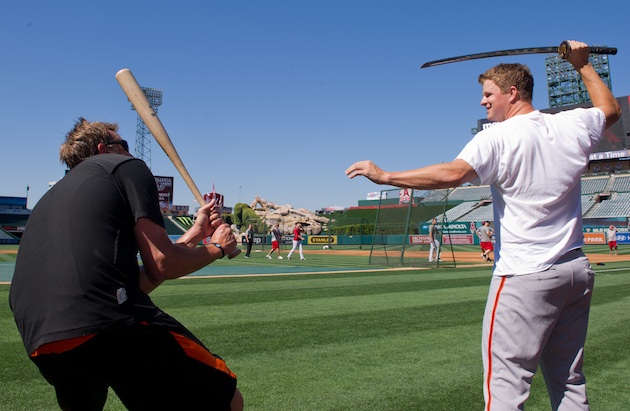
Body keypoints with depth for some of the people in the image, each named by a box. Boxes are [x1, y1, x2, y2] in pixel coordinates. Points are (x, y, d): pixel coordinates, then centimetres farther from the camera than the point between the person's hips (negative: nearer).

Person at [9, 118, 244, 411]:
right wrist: (217, 247, 19)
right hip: (108, 324, -8)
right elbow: (162, 264, 1)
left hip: (40, 346, 8)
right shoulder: (125, 166, 12)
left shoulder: (50, 199, 31)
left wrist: (194, 234, 33)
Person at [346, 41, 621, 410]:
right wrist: (584, 65, 36)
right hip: (577, 272, 7)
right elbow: (611, 109, 28)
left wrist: (385, 176, -24)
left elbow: (454, 174, -28)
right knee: (569, 381, 17)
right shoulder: (574, 125, 6)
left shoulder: (498, 137, -12)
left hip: (525, 276, -7)